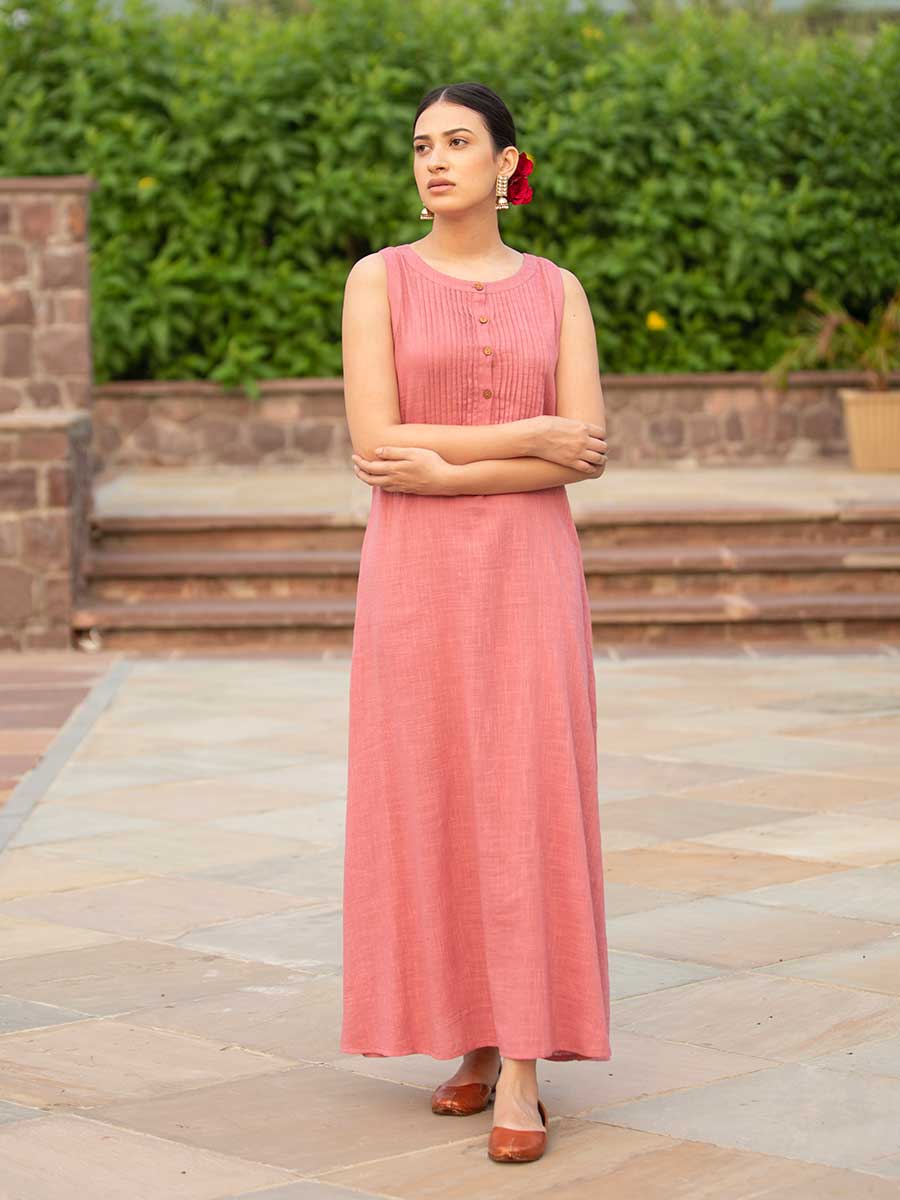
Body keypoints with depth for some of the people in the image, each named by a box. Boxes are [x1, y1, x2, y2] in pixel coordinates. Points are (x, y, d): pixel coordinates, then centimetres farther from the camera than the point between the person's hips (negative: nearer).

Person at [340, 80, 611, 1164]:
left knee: (525, 808, -7)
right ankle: (473, 1038, 19)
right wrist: (531, 436, -11)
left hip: (529, 571, 0)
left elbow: (589, 455, -5)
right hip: (417, 573, 0)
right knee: (433, 807, 3)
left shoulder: (557, 290, 7)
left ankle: (522, 1077, -5)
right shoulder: (378, 279, 2)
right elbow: (376, 444, -10)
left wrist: (447, 470, -16)